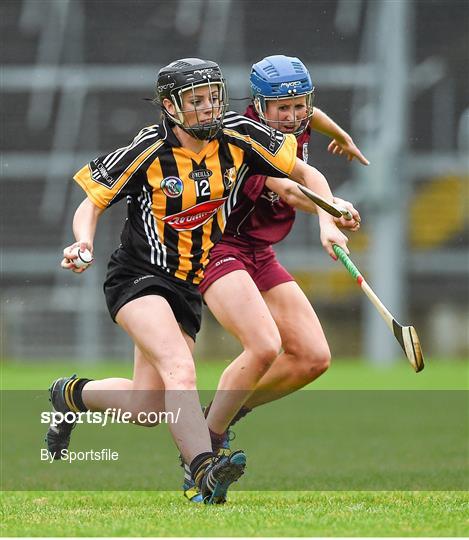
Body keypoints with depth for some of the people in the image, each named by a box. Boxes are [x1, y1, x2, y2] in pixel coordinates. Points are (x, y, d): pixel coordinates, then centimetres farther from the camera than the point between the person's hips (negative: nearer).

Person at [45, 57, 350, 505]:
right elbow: (92, 201, -6)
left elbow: (305, 173, 4)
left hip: (190, 287, 5)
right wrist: (83, 242, -26)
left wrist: (328, 221, -11)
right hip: (138, 278, -5)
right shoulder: (148, 152, -14)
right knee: (180, 371, -30)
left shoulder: (237, 137, -5)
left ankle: (73, 395, 32)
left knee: (145, 406, 4)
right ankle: (204, 470, -43)